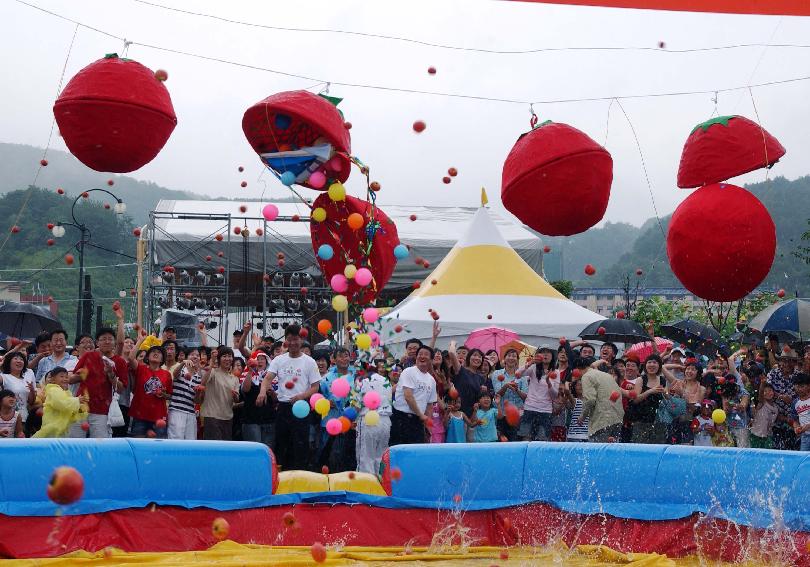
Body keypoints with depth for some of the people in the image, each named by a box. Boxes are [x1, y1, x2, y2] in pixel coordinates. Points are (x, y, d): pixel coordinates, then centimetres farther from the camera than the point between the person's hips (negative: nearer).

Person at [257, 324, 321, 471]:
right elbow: (268, 378, -5)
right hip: (283, 407, 3)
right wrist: (263, 391, -27)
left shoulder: (309, 362, 0)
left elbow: (315, 387, -1)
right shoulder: (279, 360, 7)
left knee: (300, 445, -3)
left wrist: (302, 396, -20)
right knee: (280, 443, 9)